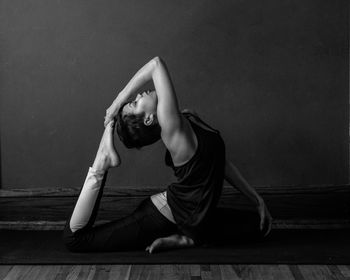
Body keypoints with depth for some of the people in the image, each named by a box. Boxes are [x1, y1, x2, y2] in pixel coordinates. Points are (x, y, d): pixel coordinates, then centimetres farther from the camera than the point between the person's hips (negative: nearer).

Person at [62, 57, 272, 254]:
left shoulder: (190, 118, -2)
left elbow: (221, 162, 3)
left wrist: (257, 199, 5)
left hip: (197, 217, 7)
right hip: (164, 217, -7)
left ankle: (186, 239, 2)